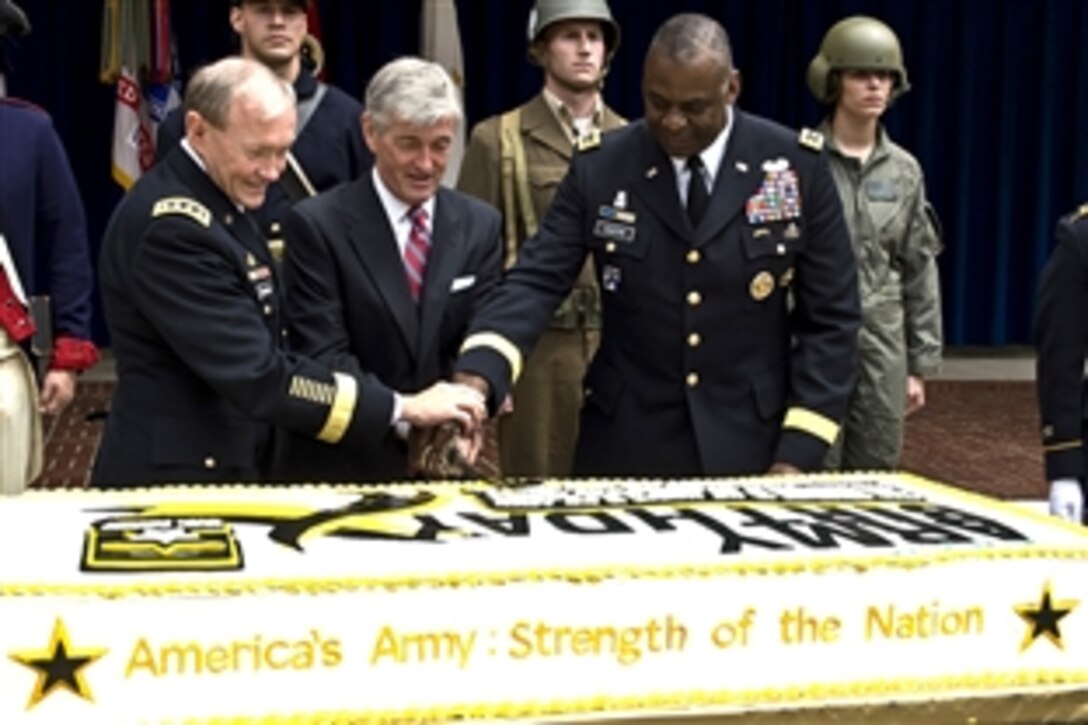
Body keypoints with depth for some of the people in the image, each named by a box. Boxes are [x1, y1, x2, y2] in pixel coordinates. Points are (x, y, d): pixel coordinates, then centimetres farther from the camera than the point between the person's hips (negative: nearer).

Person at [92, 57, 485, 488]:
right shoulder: (172, 225, -22)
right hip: (176, 479, -9)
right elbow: (256, 376, -26)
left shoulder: (217, 197, 7)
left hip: (229, 467, 9)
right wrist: (404, 408, -23)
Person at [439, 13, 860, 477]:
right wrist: (477, 376, -27)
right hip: (626, 445, 1)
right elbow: (537, 281, -8)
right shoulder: (599, 168, -3)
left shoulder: (797, 167, -5)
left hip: (751, 448, 0)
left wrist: (800, 452, -8)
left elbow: (829, 316, -2)